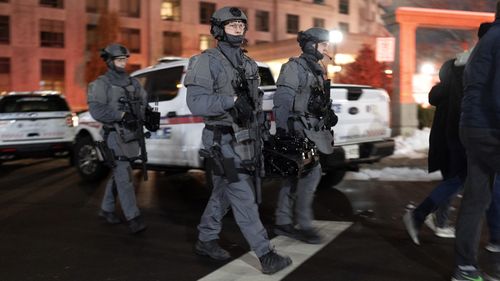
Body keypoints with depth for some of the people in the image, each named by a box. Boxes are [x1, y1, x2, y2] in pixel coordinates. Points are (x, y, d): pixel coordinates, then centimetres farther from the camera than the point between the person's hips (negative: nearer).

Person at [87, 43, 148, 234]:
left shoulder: (133, 83, 16)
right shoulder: (101, 84, -3)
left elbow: (144, 102, 13)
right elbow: (96, 110, -14)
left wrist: (144, 113, -9)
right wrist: (122, 114, -21)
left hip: (131, 134, 7)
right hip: (115, 136, -7)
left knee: (118, 175, 16)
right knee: (124, 177, -9)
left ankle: (106, 209, 31)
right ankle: (133, 218, -8)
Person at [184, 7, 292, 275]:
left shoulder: (248, 64, 14)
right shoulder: (207, 61, -10)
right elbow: (196, 102, -20)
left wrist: (259, 136, 17)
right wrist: (232, 100, -30)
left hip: (246, 139, 8)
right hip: (224, 142, -8)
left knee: (223, 193, 16)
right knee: (244, 199, -6)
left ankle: (205, 240, 32)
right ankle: (266, 256, 0)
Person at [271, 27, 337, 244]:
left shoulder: (317, 70, 20)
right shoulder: (294, 67, -8)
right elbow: (282, 100, -17)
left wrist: (329, 115, 12)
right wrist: (285, 130, -24)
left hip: (311, 130, 9)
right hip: (299, 130, -9)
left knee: (296, 176, 10)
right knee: (312, 172, -11)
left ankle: (283, 223, 17)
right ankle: (304, 224, -2)